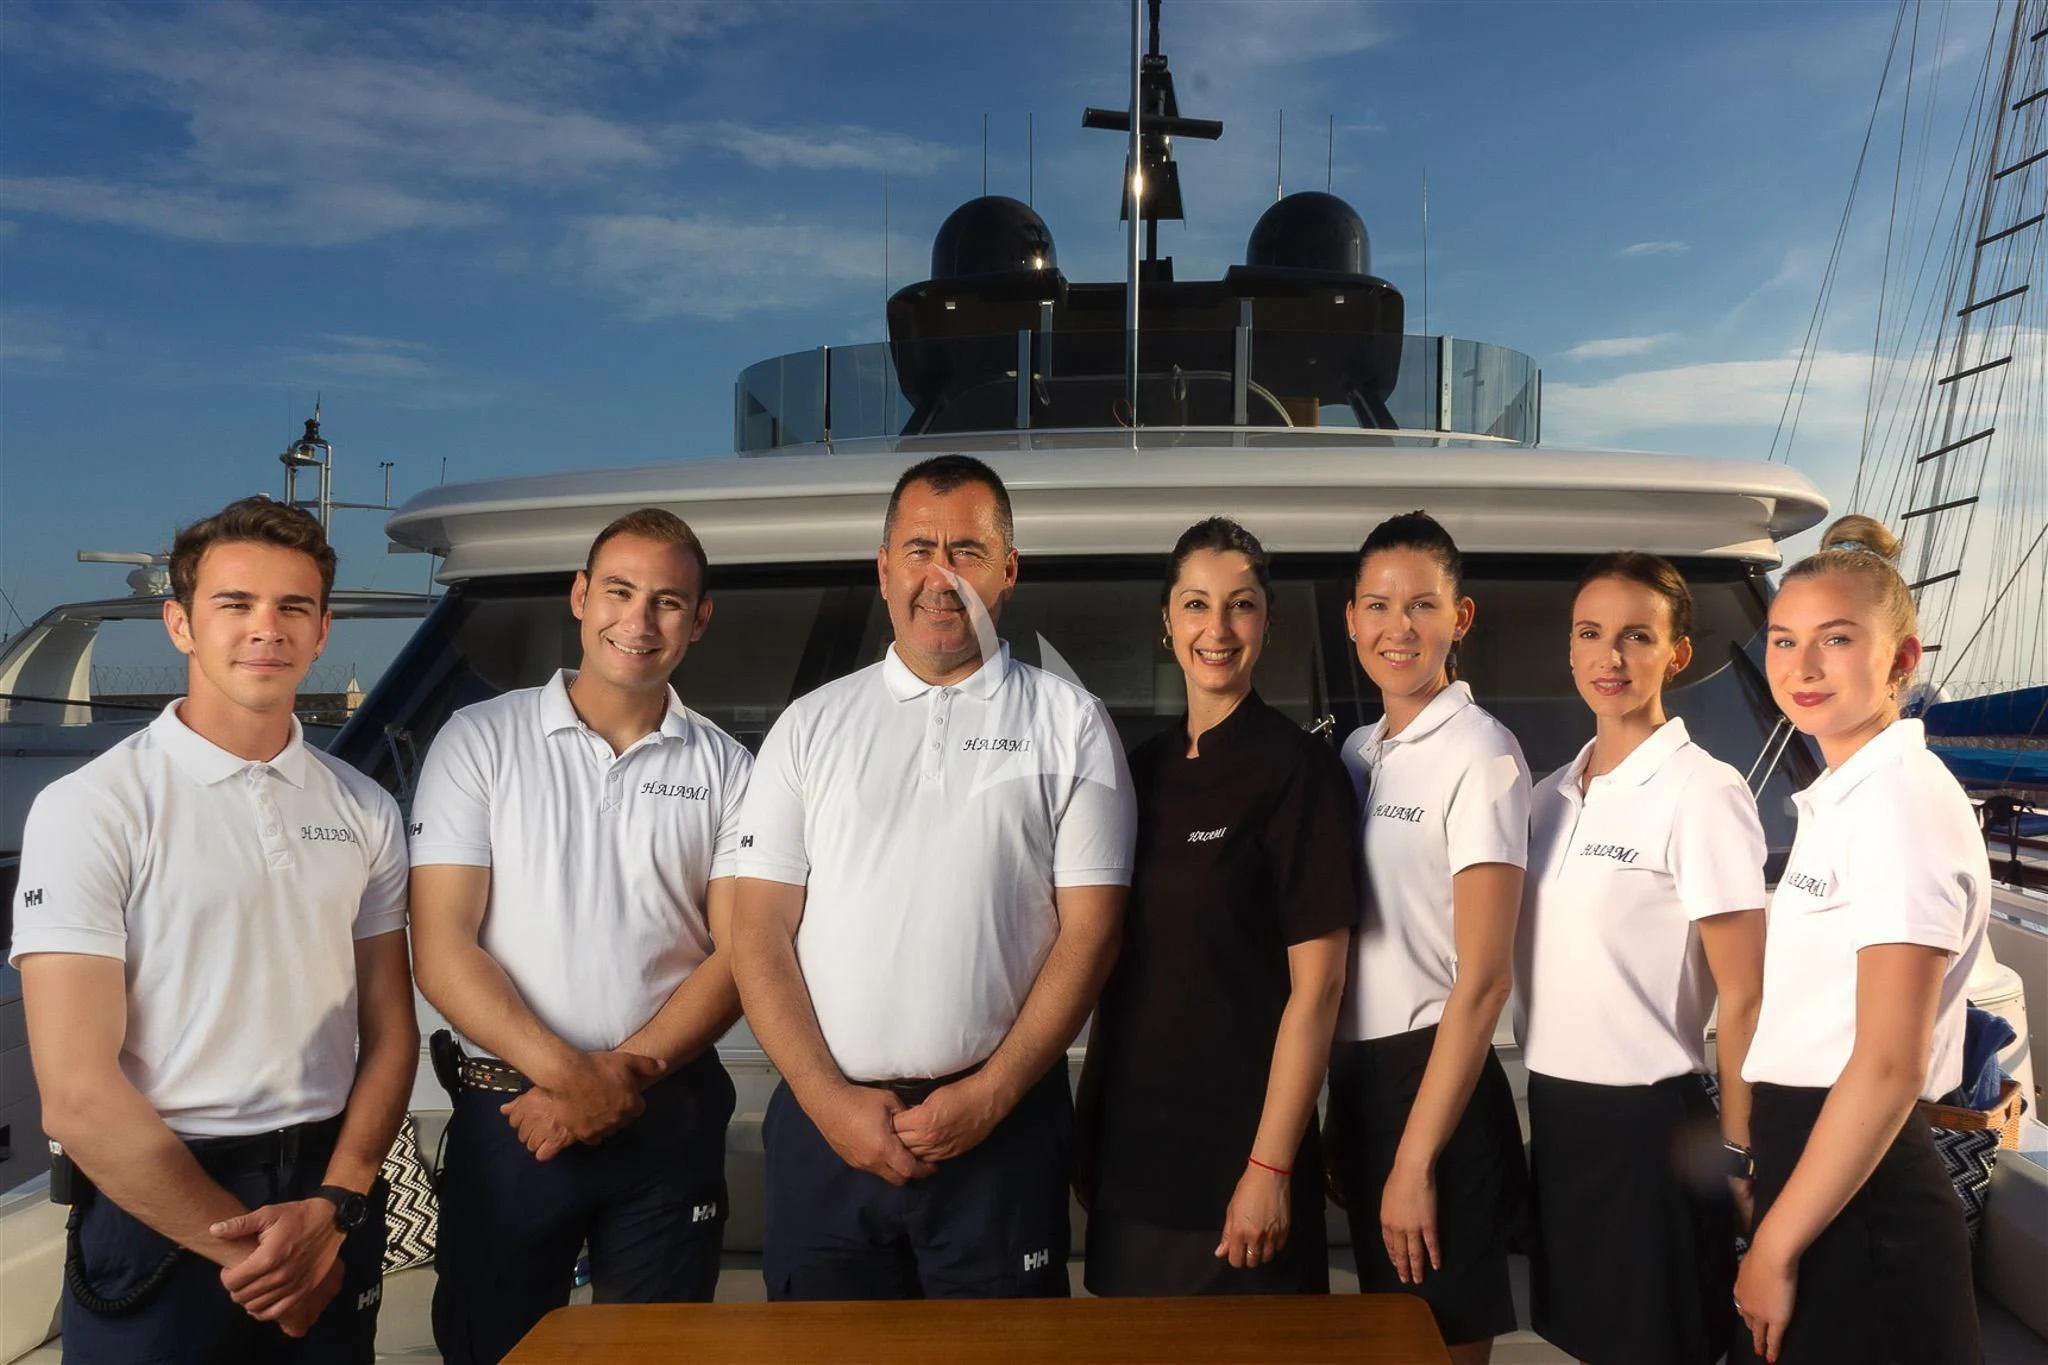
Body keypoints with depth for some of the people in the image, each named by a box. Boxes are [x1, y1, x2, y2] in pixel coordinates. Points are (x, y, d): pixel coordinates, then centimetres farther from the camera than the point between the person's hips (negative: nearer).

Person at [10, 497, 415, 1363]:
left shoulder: (366, 811, 4)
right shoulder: (91, 809, -9)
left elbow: (390, 1033, 5)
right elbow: (79, 1091, -13)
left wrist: (333, 1208, -8)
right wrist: (240, 1245, -11)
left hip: (329, 1200, 4)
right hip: (157, 1211, -3)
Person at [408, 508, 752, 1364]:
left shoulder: (725, 769, 3)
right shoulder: (480, 741, -2)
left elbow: (737, 955, -1)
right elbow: (442, 950, -7)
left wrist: (628, 1072, -15)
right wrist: (570, 1074, -16)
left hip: (672, 1124, 1)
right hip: (507, 1114, -1)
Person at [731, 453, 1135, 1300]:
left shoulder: (1068, 724, 2)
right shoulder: (811, 726, 7)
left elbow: (1088, 929, -2)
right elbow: (760, 933, 4)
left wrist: (990, 1094, -10)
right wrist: (830, 1100, -7)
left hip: (1001, 1126, -1)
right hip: (824, 1127, 2)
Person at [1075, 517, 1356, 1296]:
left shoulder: (1298, 769, -10)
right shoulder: (1143, 770, 7)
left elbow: (1317, 985, -14)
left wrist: (1271, 1166, -17)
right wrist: (1090, 1131, 8)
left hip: (1235, 1154, -6)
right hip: (1127, 1148, 6)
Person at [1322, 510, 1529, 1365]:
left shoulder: (1479, 754, -13)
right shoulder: (1356, 754, 9)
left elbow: (1483, 979, -17)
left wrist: (1416, 1160, -17)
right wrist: (1342, 1117, 14)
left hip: (1436, 1086, -7)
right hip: (1357, 1082, 7)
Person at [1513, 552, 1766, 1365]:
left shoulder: (1703, 793, -13)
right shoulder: (1552, 795, 7)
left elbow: (1743, 998, -11)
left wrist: (1735, 1151, -8)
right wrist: (1544, 1103, 13)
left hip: (1649, 1122, -6)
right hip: (1555, 1113, 7)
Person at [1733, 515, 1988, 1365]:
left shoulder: (1900, 803, -18)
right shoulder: (1841, 799, 11)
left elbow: (1887, 1068, -22)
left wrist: (1775, 1248, -17)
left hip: (1856, 1204, -9)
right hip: (1818, 1171, 9)